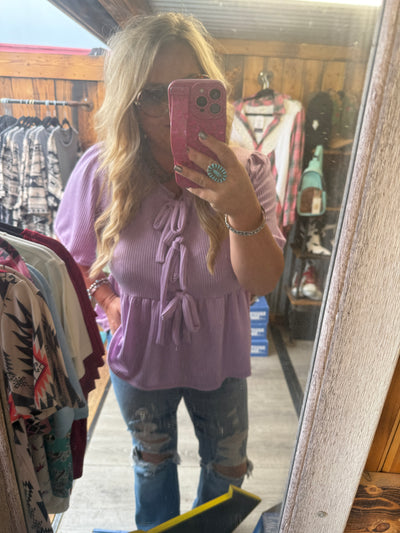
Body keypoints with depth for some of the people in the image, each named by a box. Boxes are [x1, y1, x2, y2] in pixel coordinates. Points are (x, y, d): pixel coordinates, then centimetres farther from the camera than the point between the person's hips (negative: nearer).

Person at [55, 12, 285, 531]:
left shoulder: (246, 171, -19)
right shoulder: (100, 170, -19)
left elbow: (263, 282, -24)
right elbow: (70, 257, -2)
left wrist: (243, 211, -41)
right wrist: (109, 302, -16)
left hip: (218, 355, 1)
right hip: (139, 354, 0)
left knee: (227, 463, 27)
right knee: (152, 459, 29)